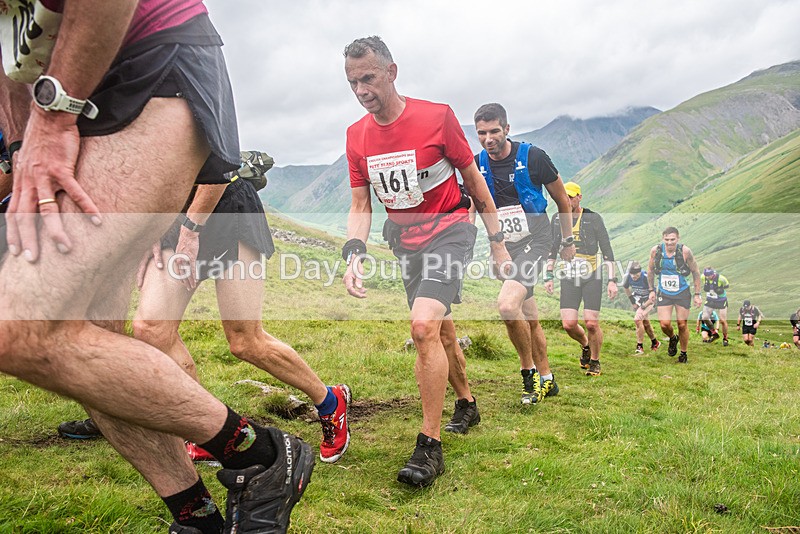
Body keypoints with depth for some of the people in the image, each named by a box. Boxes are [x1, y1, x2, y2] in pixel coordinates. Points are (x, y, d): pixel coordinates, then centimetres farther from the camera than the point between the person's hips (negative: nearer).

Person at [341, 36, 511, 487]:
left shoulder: (436, 116, -14)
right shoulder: (357, 135, -1)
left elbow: (475, 181, -5)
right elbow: (361, 205, 1)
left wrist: (498, 245, -2)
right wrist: (355, 254, -16)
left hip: (449, 232, -5)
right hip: (406, 241, 6)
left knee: (424, 326, -23)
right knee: (441, 331, 17)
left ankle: (431, 446, -13)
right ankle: (467, 405, 42)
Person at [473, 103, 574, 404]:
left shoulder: (532, 157, -10)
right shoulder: (477, 165, 0)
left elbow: (562, 199, 3)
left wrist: (568, 241, 9)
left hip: (534, 242, -5)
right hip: (502, 248, 5)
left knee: (507, 305, -26)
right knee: (529, 318, 13)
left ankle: (529, 372, -5)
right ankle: (547, 380, 29)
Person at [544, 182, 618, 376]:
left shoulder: (593, 218, -4)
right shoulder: (557, 219, 7)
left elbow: (607, 251, -3)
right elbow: (552, 250, 14)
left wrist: (612, 280, -8)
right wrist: (549, 276, 8)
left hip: (592, 276, -3)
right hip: (569, 277, 3)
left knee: (591, 323, -8)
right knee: (569, 324, -7)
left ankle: (595, 361, 17)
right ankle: (585, 345, 26)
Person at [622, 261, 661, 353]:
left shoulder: (646, 277, -34)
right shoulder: (628, 277, -17)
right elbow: (625, 287, 6)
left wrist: (645, 305, -25)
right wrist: (632, 301, 6)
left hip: (649, 300, -6)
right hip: (639, 299, 6)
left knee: (637, 320, -19)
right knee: (645, 321, 15)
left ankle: (640, 346, -10)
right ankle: (654, 342, 36)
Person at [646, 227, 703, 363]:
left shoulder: (685, 251, -18)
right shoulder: (655, 251, -13)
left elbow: (695, 271, -6)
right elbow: (650, 270, 5)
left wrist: (697, 294, -6)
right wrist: (652, 290, 5)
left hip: (682, 293, -1)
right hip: (664, 293, 1)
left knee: (682, 325, 3)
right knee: (664, 324, -8)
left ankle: (684, 353, 25)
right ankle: (673, 338, 27)